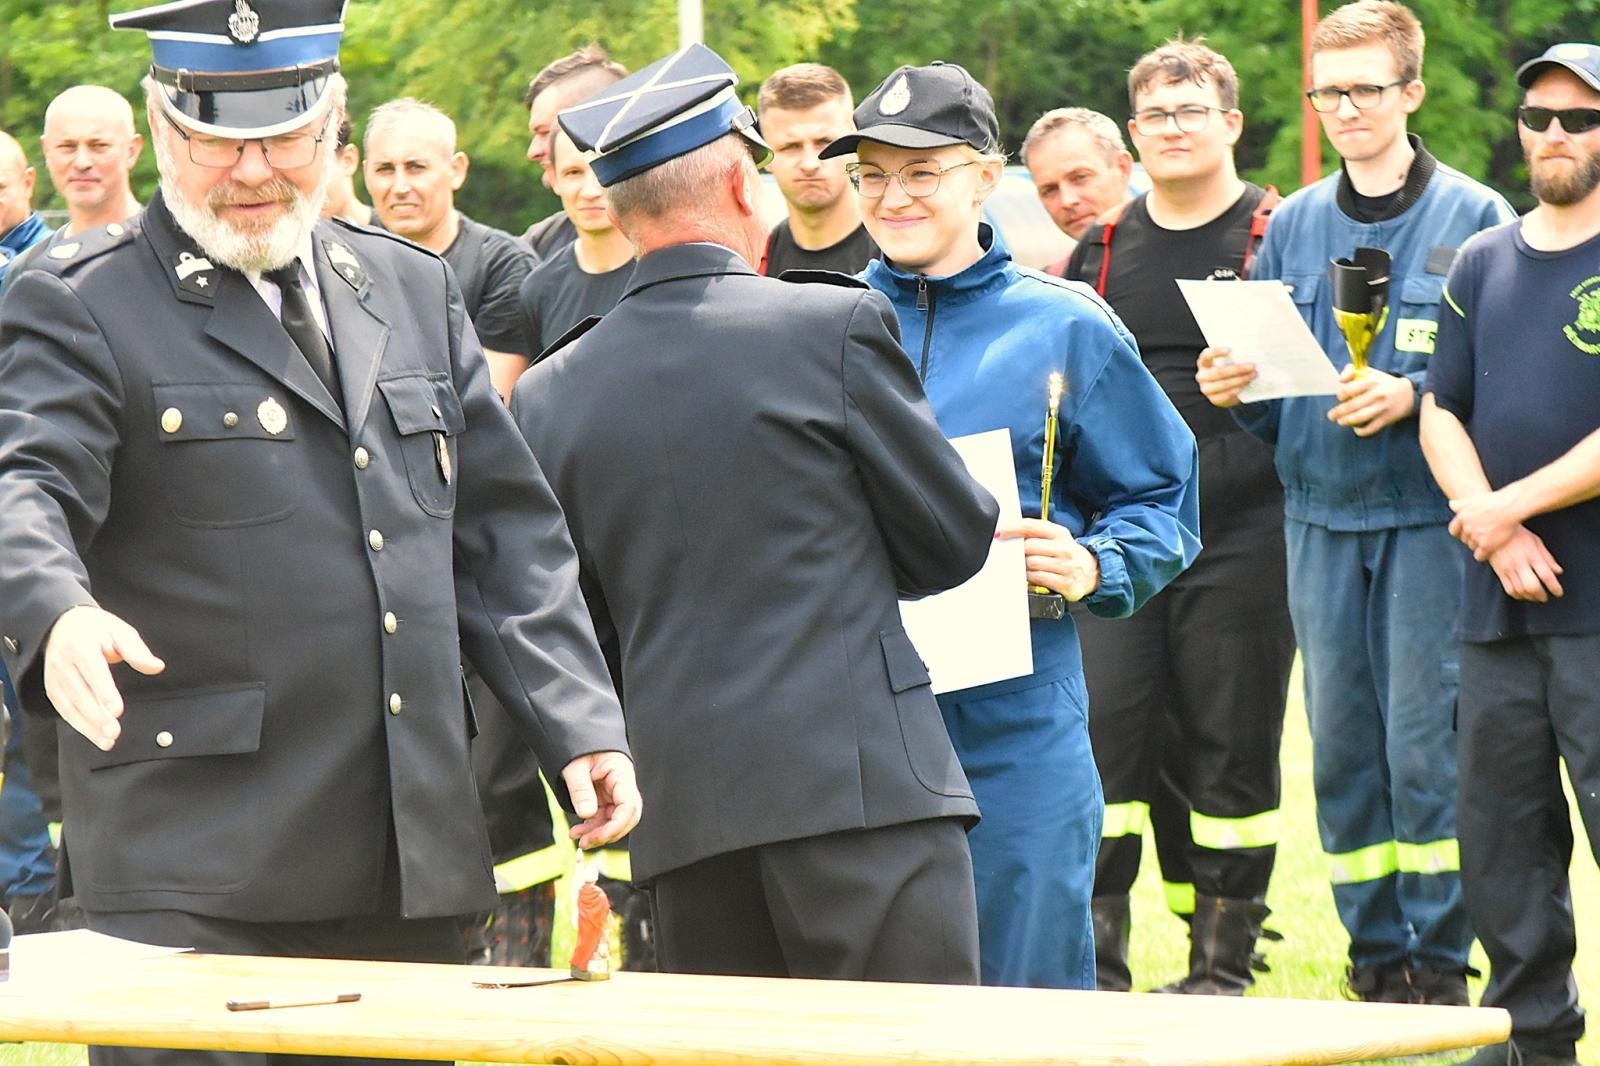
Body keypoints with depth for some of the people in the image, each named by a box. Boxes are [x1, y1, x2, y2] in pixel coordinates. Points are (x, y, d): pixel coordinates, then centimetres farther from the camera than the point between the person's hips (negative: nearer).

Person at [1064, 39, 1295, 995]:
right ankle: (1095, 958, 3)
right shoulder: (1103, 250, 14)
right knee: (1105, 731, -2)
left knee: (1230, 750, 1)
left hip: (1241, 534, -3)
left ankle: (1223, 965, 9)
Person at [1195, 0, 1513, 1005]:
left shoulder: (1474, 220, -1)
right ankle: (1375, 959, 16)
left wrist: (1412, 397, -18)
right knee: (1342, 751, 7)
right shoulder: (1292, 227, 13)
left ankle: (1440, 964, 3)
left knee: (1425, 749, -7)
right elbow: (1269, 390, 16)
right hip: (1321, 515, 4)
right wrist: (1233, 389, -5)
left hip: (1430, 516, -4)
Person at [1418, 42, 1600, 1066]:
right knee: (1501, 838, 10)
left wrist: (1513, 505, -10)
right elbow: (1442, 413, 11)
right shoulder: (1484, 263, 15)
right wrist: (1497, 535, -5)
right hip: (1500, 602, 6)